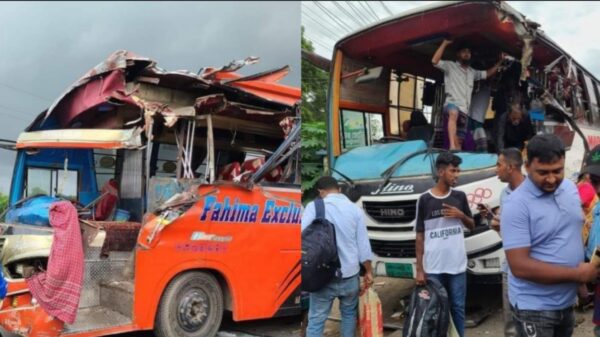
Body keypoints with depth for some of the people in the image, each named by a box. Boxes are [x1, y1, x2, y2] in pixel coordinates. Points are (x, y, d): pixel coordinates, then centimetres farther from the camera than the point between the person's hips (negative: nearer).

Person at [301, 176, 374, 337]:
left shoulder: (314, 207, -6)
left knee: (316, 319, 4)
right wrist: (368, 272, 12)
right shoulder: (355, 209, 2)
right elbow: (363, 244, 2)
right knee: (349, 313, 23)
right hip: (349, 274, 3)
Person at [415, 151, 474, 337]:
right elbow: (420, 236, -1)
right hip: (433, 267, -2)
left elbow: (472, 225, 16)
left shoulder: (460, 196, 4)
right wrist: (419, 269, -5)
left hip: (458, 265, 2)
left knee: (458, 308, 11)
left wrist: (461, 215, -7)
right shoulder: (425, 199, -5)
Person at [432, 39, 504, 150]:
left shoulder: (472, 72, 26)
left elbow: (488, 73, 34)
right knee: (454, 113, -43)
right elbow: (434, 61, -9)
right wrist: (444, 43, -11)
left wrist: (500, 61, 26)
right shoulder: (450, 66, 7)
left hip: (464, 110, 7)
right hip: (452, 104, -7)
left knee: (459, 141, 6)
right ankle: (452, 146, -54)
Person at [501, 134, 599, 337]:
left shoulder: (570, 188, 1)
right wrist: (577, 274, -18)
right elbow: (520, 266, -24)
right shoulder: (517, 205, -21)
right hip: (534, 307, -6)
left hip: (567, 301, 7)